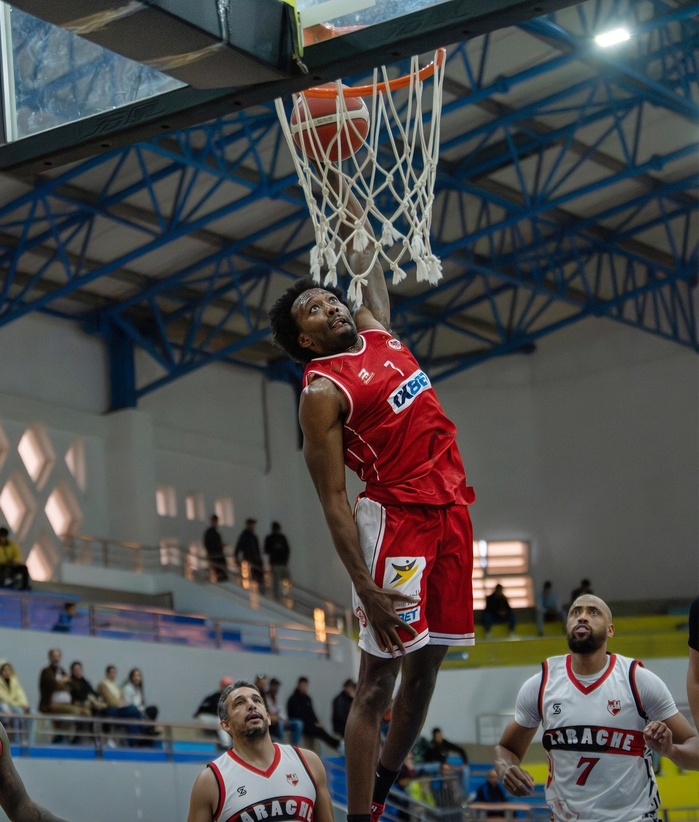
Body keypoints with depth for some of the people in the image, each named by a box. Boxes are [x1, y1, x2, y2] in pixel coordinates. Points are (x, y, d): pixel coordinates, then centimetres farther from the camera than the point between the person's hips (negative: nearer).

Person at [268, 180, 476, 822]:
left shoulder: (376, 329, 14)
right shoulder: (323, 393, -8)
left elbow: (364, 246, 31)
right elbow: (333, 500, -13)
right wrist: (365, 587, -20)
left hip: (450, 511, 8)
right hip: (397, 517, -8)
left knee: (426, 665, 11)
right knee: (378, 682, -7)